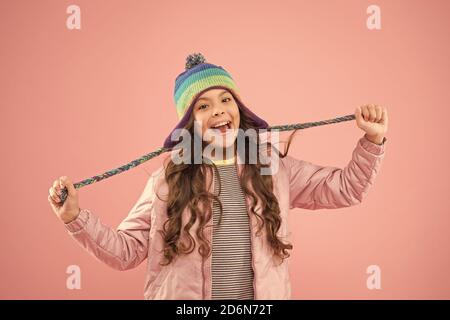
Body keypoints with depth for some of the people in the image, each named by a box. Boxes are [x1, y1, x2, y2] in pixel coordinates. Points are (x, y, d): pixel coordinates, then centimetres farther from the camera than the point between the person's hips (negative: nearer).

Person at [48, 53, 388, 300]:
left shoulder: (275, 168, 1)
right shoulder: (167, 179, -3)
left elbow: (345, 188, 5)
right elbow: (125, 250, -1)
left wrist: (373, 140, -6)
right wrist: (76, 217, -13)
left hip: (261, 296, 2)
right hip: (182, 296, -1)